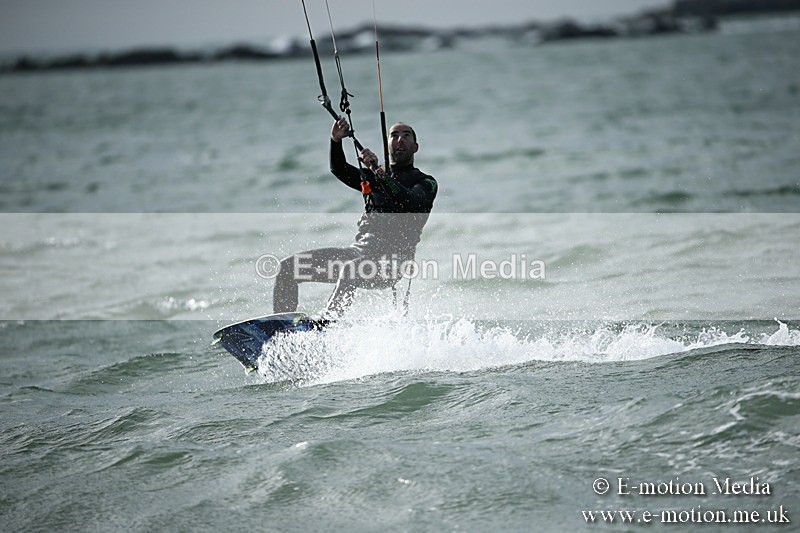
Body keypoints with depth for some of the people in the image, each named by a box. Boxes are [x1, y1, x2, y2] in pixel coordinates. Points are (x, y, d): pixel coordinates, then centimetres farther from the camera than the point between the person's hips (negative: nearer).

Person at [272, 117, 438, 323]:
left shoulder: (425, 183, 10)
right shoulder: (373, 178, 26)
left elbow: (411, 204, -13)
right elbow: (340, 170, 8)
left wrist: (379, 172, -24)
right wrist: (336, 142, -12)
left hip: (390, 259, -6)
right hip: (359, 249, 6)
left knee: (351, 269, -40)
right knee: (289, 266, -8)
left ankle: (326, 324, -52)